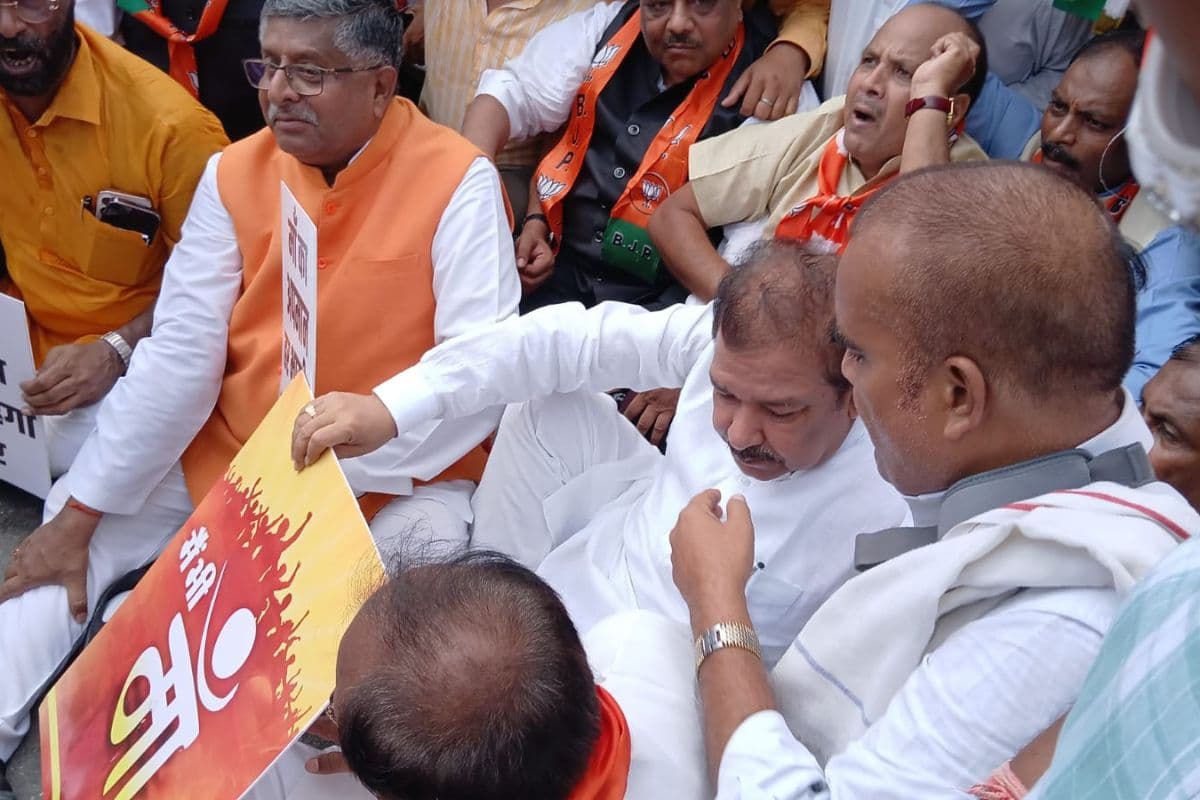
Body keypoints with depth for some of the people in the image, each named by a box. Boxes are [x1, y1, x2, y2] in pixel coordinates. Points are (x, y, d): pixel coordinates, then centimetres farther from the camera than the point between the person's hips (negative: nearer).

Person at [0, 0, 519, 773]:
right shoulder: (234, 172, -1)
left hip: (401, 477, -4)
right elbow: (177, 358, -2)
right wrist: (78, 514, -4)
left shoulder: (458, 179, -14)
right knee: (72, 533, 0)